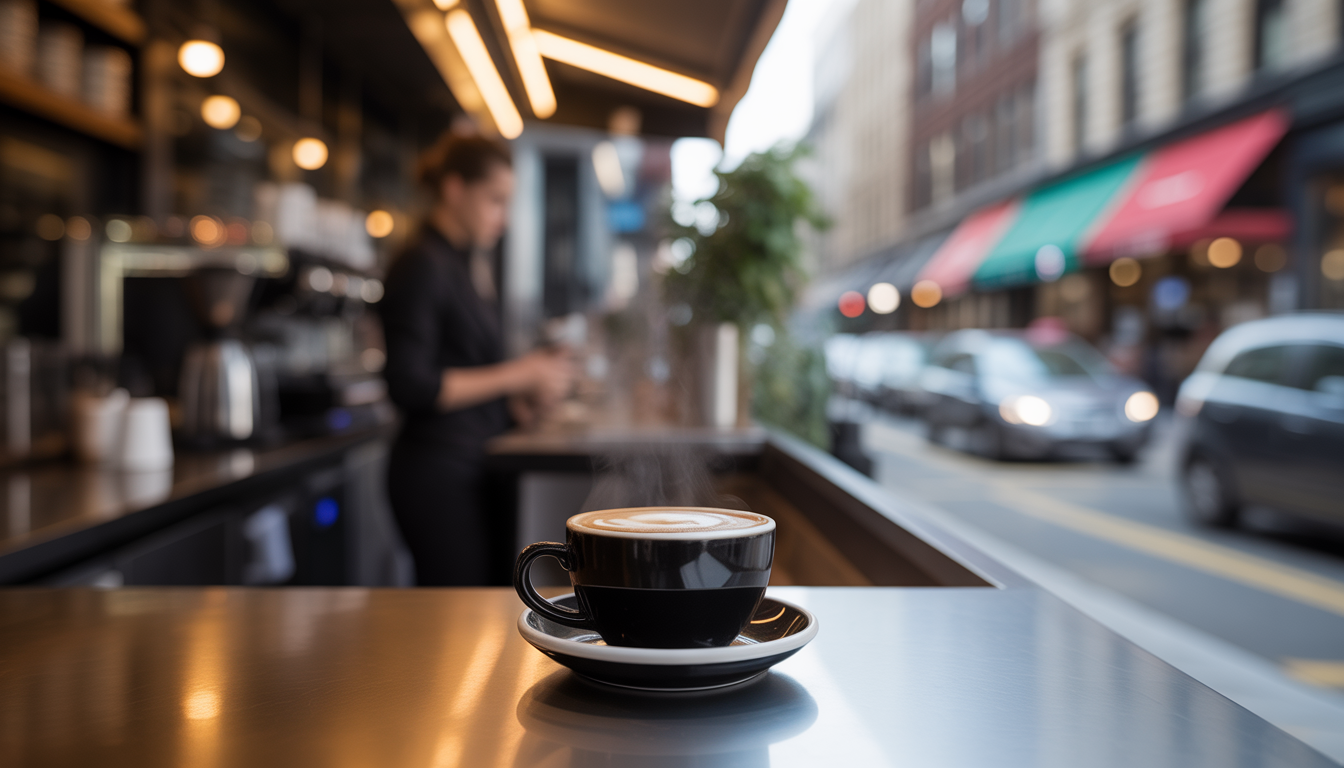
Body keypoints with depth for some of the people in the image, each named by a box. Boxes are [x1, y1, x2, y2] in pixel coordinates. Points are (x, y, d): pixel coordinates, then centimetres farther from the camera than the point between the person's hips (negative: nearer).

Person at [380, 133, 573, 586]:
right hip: (437, 473, -8)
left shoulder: (469, 267, 17)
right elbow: (410, 386, -19)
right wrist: (513, 375, -14)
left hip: (469, 469, 8)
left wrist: (528, 400, 4)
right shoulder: (421, 267, -10)